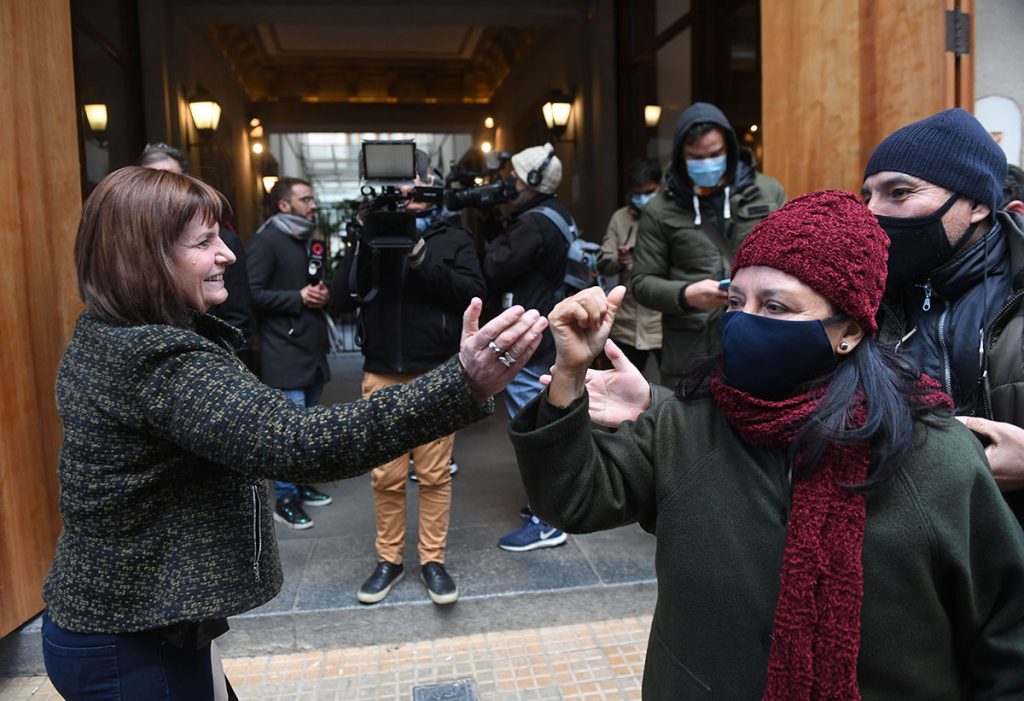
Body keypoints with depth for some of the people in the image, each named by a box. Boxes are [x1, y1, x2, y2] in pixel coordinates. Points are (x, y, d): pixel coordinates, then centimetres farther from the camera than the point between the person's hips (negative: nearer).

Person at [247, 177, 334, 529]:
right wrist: (298, 298, -17)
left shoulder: (309, 239, 18)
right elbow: (253, 293, -15)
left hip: (313, 345, 8)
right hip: (285, 350, -8)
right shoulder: (265, 240, -8)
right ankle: (285, 501, 4)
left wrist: (323, 294, 4)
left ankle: (300, 486, 27)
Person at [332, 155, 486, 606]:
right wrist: (365, 246, -12)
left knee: (434, 474, 5)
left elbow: (475, 293, -11)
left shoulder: (451, 236, 5)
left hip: (436, 374, -2)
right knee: (386, 476, 8)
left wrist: (422, 258, -19)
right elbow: (340, 301, 0)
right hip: (381, 375, 2)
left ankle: (432, 560, 20)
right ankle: (388, 559, 24)